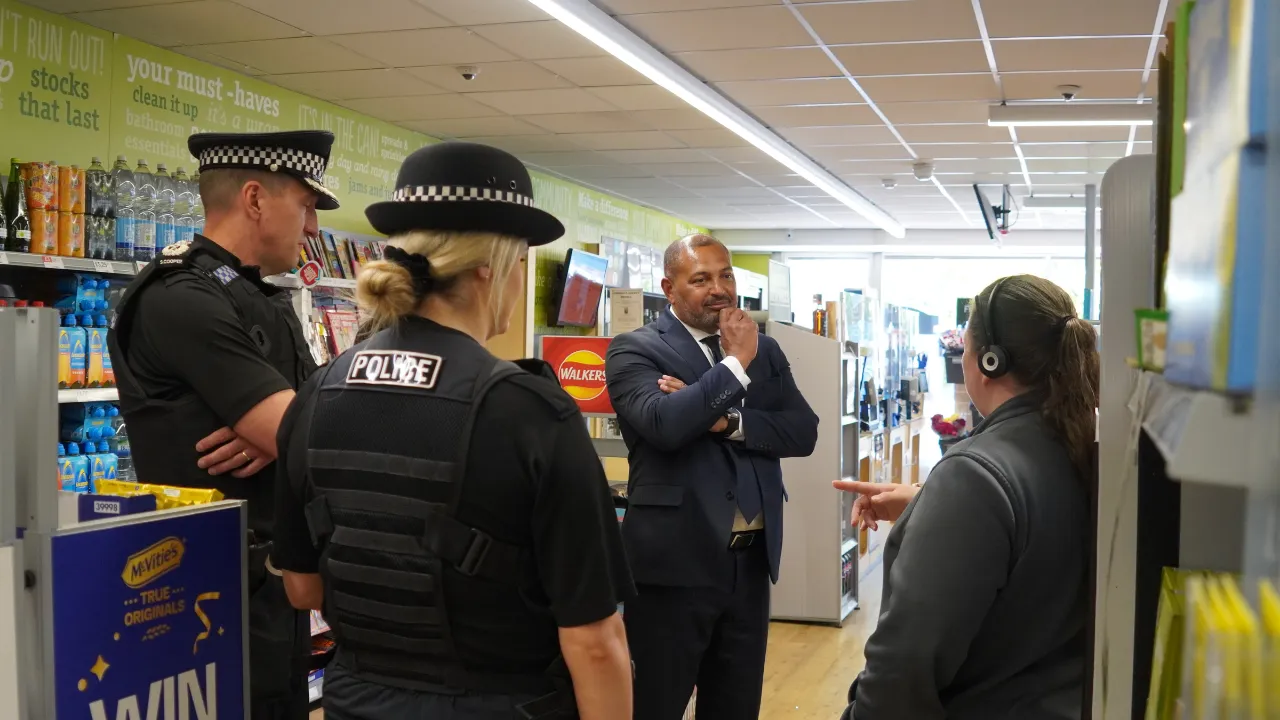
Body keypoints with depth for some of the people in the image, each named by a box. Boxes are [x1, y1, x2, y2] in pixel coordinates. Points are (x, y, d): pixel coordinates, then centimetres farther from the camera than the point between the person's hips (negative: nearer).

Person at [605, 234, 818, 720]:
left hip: (750, 562, 6)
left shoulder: (764, 349, 11)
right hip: (675, 562, -5)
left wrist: (727, 420, -14)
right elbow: (663, 423, -24)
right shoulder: (634, 349, -6)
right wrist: (736, 363, -15)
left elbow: (803, 431, 1)